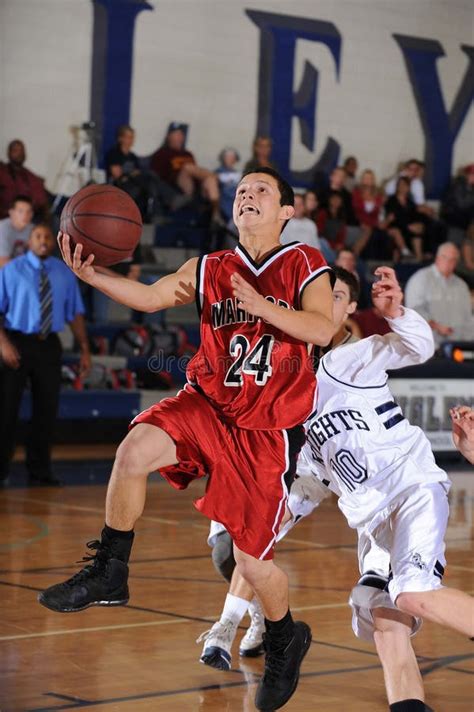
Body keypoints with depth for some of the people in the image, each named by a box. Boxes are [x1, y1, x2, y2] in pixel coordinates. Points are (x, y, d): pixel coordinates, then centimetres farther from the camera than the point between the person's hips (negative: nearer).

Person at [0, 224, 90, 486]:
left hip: (49, 345, 4)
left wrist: (84, 349, 5)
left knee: (47, 408, 7)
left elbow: (75, 313, 11)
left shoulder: (64, 273, 8)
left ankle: (39, 470, 19)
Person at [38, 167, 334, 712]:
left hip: (267, 428, -3)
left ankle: (284, 641, 30)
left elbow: (323, 329, -15)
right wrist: (92, 274, -19)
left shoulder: (304, 266, 0)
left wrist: (261, 306, -27)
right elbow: (150, 298, -4)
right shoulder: (209, 269, 9)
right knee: (135, 450, -29)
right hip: (206, 403, 3)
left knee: (251, 559, -1)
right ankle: (108, 573, -12)